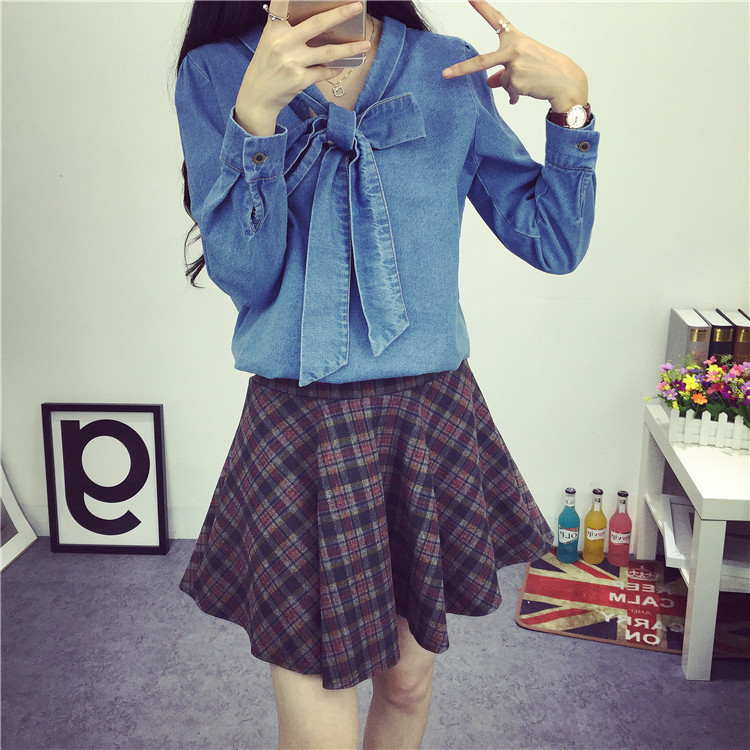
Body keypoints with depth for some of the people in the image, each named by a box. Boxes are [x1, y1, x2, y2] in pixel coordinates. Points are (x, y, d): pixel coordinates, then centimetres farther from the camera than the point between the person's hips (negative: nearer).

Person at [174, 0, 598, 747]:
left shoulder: (451, 73, 2)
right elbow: (242, 275, -10)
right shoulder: (215, 76, -1)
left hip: (433, 420, 3)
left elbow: (553, 245, 2)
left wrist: (571, 101, -10)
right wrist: (256, 115, -21)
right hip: (298, 432, -2)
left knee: (408, 681, 19)